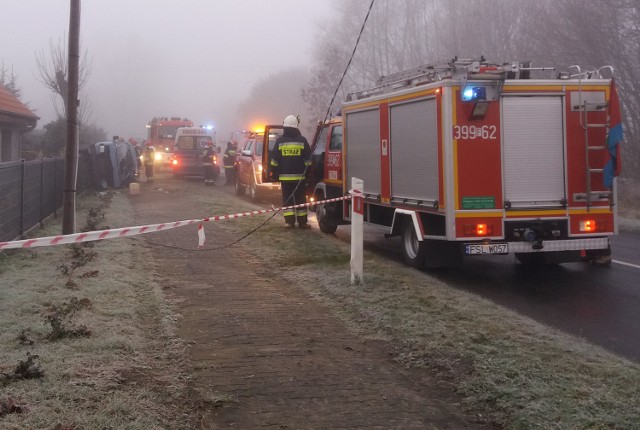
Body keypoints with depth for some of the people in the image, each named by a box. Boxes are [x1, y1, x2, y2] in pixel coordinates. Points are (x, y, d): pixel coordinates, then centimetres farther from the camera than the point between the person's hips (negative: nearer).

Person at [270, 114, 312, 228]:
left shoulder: (280, 141, -1)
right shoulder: (302, 140, -3)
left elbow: (274, 160, 1)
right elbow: (308, 159, -1)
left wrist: (275, 172, 11)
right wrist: (307, 172, 8)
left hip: (285, 176, 0)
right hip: (299, 176, 0)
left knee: (287, 199, 6)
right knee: (300, 199, 6)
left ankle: (289, 221, 1)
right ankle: (302, 222, 7)